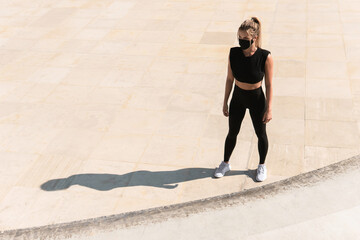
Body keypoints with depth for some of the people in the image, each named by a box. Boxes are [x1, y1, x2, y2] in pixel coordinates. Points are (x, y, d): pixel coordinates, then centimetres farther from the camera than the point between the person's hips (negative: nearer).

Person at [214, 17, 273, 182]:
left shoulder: (265, 57, -23)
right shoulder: (233, 53, -15)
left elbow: (269, 84, -14)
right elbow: (229, 79, -3)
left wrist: (269, 109, -12)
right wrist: (225, 103, 2)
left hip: (257, 100, -2)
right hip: (238, 98, 2)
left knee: (261, 134, 17)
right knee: (232, 133, 18)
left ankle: (262, 165, 41)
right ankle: (225, 163, 40)